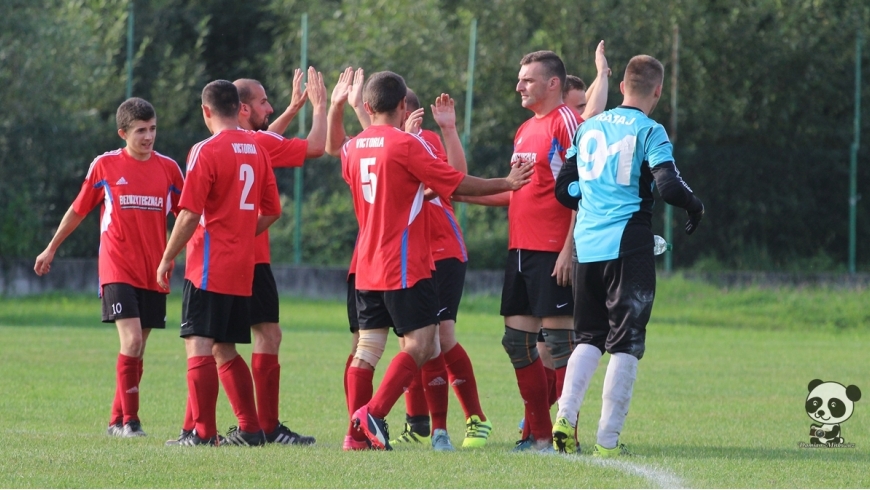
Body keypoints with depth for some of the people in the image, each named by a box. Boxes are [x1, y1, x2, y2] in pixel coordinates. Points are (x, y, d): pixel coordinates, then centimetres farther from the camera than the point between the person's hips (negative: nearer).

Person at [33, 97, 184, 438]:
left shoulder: (168, 168, 5)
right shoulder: (105, 166, 0)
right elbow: (78, 210, 12)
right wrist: (51, 249, 19)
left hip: (153, 273, 3)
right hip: (117, 269, -3)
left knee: (136, 348, 7)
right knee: (132, 340, -17)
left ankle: (118, 420, 18)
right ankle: (129, 419, -10)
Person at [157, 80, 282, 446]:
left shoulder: (207, 151, -11)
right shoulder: (257, 150, 10)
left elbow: (190, 214, -14)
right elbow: (271, 212, 14)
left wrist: (166, 259, -6)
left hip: (209, 268, -7)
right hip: (242, 268, 7)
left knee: (199, 345, -6)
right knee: (225, 350, 15)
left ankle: (202, 432, -11)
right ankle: (249, 429, 13)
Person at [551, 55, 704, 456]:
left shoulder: (589, 128, 13)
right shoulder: (649, 131, -5)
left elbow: (564, 190, 16)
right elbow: (668, 185, -17)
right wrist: (695, 207, 3)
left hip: (587, 245, 5)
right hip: (627, 246, -5)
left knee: (590, 338, 16)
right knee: (625, 343, 1)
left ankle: (566, 414, -4)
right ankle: (608, 439, -3)